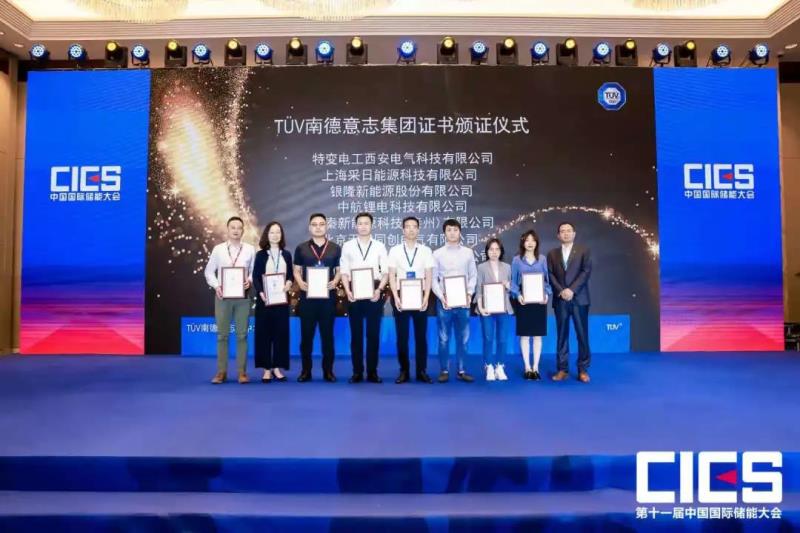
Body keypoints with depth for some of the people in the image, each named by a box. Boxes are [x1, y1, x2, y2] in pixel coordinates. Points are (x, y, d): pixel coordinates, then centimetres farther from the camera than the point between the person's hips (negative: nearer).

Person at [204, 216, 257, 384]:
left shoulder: (250, 249, 2)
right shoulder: (218, 249, 3)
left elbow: (255, 271, 5)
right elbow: (209, 271, 7)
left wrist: (250, 281, -15)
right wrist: (216, 286, -8)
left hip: (243, 296, 0)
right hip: (222, 296, 0)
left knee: (242, 334, 3)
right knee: (222, 334, 5)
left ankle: (242, 372, 10)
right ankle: (221, 372, 12)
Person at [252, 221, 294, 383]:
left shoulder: (286, 254, 10)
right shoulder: (260, 254, 3)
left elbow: (291, 274, 10)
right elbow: (255, 277, -2)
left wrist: (289, 282, -13)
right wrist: (261, 292, -18)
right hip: (265, 298, -2)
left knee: (281, 332, 3)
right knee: (264, 332, 0)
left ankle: (277, 367, 11)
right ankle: (266, 369, 7)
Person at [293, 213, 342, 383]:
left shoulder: (335, 248, 7)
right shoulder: (301, 248, 7)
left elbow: (340, 270, 9)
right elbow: (296, 271, 9)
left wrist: (335, 281, -11)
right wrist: (300, 283, -11)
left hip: (328, 295, 0)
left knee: (327, 334, 5)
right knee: (306, 334, 4)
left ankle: (328, 370, 13)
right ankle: (306, 370, 13)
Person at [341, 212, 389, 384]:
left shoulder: (379, 246, 4)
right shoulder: (347, 246, 5)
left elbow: (385, 272, 3)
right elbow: (344, 272, 4)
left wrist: (379, 289, -11)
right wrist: (348, 291, -9)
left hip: (374, 292, 0)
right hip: (354, 292, 0)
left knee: (373, 333, 4)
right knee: (356, 333, 5)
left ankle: (372, 372, 12)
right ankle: (357, 372, 13)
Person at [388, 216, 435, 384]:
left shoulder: (426, 250, 3)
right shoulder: (395, 250, 2)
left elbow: (429, 276, 1)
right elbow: (392, 276, 0)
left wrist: (426, 298, -9)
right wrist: (396, 298, -11)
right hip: (401, 297, 0)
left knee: (421, 336, 5)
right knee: (402, 336, 3)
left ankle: (422, 371, 13)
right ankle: (404, 371, 12)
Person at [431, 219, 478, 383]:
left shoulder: (468, 252, 6)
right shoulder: (437, 254, 2)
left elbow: (473, 276, 7)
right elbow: (433, 278, 2)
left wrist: (469, 293, -7)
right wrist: (441, 297, -10)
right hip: (444, 301, -1)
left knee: (463, 337, 7)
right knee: (444, 338, 3)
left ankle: (462, 370, 16)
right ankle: (444, 371, 12)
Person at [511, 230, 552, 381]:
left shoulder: (542, 259, 6)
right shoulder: (517, 260, 2)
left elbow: (547, 279, 7)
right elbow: (513, 281, 3)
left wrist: (547, 294, -10)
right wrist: (517, 295, -14)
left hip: (539, 300, 1)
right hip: (523, 300, -1)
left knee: (538, 335, 3)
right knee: (524, 335, 2)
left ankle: (535, 367, 11)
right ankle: (527, 367, 9)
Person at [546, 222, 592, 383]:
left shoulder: (583, 250, 7)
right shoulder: (552, 253, 13)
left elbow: (586, 271, -4)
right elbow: (550, 275, 4)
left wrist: (572, 290, -14)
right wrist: (561, 291, -11)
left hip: (579, 298, -2)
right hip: (560, 299, 2)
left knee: (582, 334, 0)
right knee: (562, 335, 3)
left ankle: (583, 370, 7)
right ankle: (563, 369, 8)